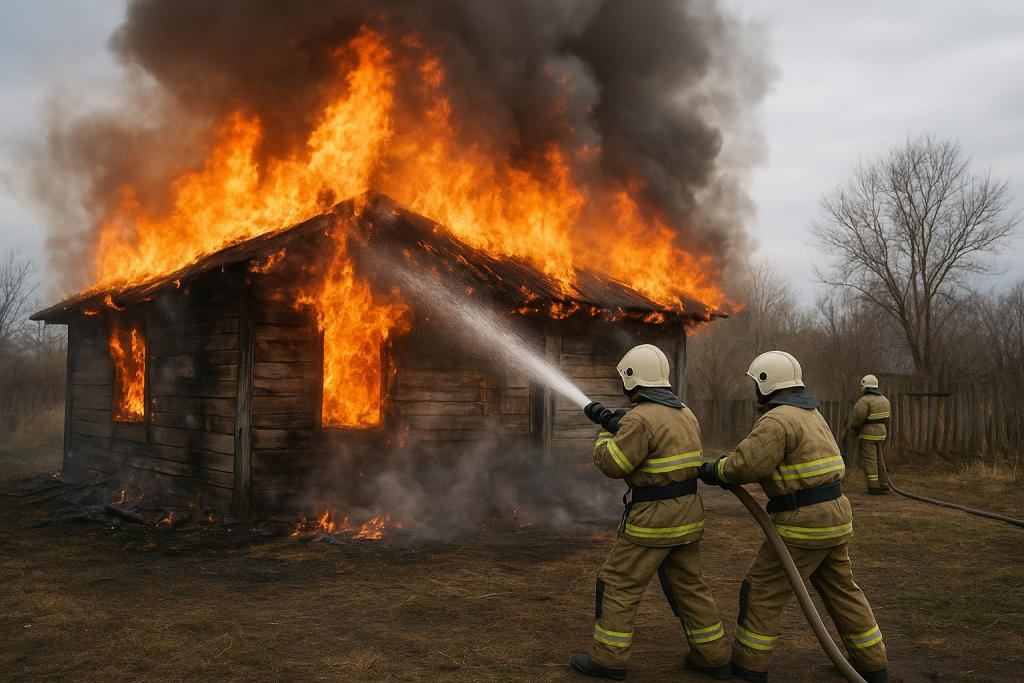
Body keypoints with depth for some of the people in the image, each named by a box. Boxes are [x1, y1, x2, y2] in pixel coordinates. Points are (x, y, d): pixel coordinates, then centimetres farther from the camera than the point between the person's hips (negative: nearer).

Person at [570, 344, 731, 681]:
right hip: (687, 514, 8)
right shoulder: (685, 414, 10)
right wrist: (616, 423, 16)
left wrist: (606, 431, 2)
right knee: (689, 587, 17)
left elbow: (611, 464, -14)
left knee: (618, 585, 4)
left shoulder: (640, 418, -19)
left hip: (653, 519, -8)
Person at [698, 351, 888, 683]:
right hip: (833, 516, 9)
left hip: (803, 524, -9)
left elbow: (747, 464, -25)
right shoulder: (810, 414, 16)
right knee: (841, 591, 20)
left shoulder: (777, 419, -16)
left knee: (763, 591, 2)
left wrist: (714, 471, -6)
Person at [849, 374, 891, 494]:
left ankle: (874, 487, -2)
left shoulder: (865, 401, -18)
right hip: (881, 432, 8)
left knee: (870, 461, -2)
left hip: (868, 435, -8)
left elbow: (857, 419, -19)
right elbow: (886, 418, 14)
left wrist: (856, 430, 0)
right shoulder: (884, 400, 9)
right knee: (879, 460, 16)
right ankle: (884, 485, 21)